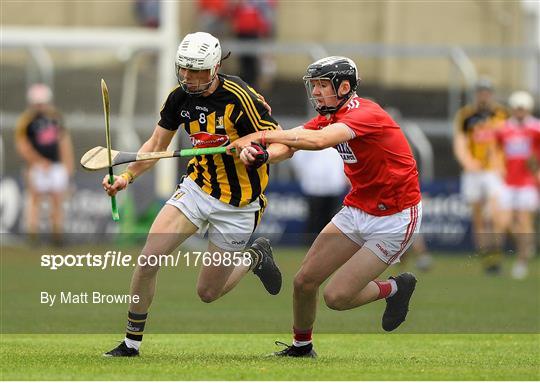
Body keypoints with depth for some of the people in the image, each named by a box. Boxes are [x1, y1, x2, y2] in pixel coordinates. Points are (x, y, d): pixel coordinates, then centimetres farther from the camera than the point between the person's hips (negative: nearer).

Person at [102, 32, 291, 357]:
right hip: (197, 187, 5)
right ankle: (132, 342, 6)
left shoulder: (240, 98, -23)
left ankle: (255, 257, 33)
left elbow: (284, 145, -19)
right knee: (147, 262, -12)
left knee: (207, 293, 3)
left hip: (238, 204, -5)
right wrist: (126, 177, -6)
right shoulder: (180, 98, -5)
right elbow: (156, 145, 9)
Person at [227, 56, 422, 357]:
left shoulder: (366, 115, -24)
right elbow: (288, 142, -8)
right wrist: (254, 152, -31)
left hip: (396, 217, -8)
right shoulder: (329, 118, 3)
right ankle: (301, 346, 27)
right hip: (357, 210, 8)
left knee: (337, 296, -11)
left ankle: (396, 288, 15)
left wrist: (260, 137, -35)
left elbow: (318, 140, -40)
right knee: (304, 282, 3)